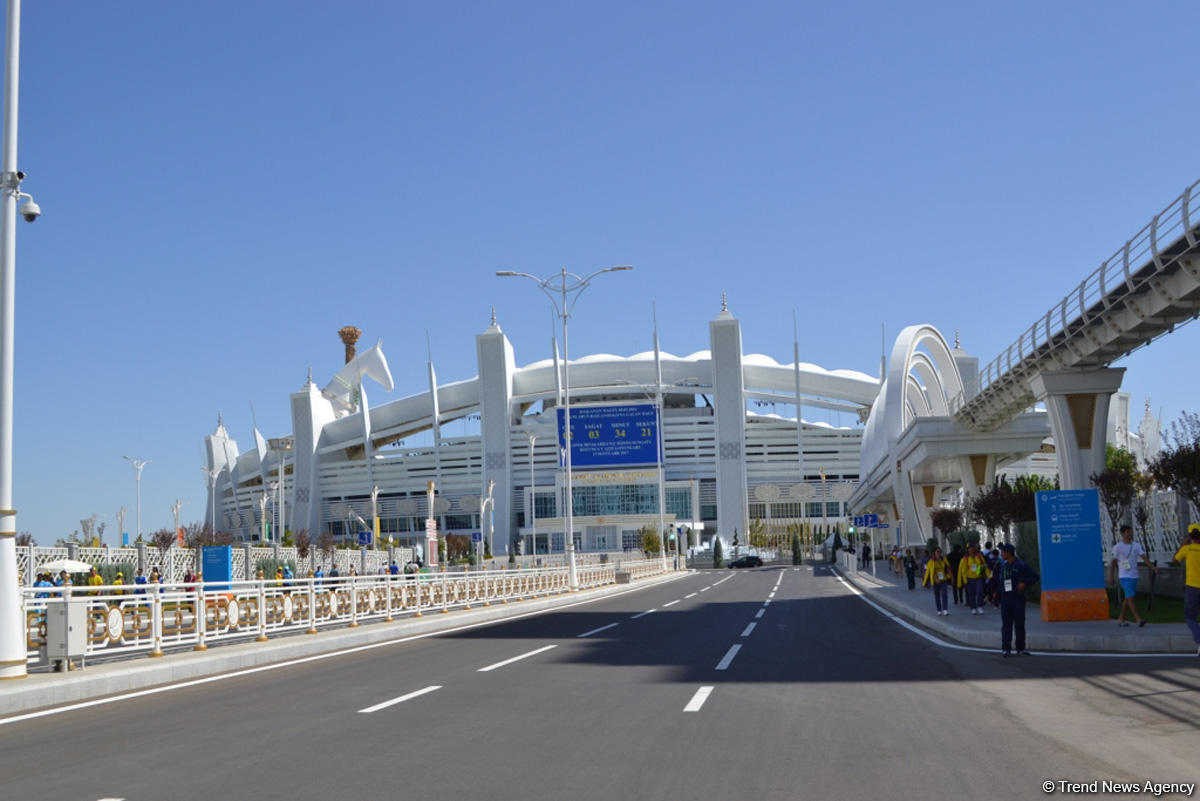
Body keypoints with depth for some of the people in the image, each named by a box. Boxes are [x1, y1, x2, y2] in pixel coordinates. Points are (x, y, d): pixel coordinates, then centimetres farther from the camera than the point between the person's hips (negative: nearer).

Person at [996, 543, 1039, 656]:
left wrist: (1025, 584, -14)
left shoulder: (1021, 566, -4)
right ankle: (1006, 649, 3)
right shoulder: (1002, 566, 11)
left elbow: (1035, 577, -3)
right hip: (1005, 599, 4)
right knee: (1006, 625, 1)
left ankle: (1021, 648, 13)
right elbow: (997, 579, 23)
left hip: (1018, 599, -4)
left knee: (1020, 624, 3)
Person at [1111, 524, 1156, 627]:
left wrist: (1153, 567, -18)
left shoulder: (1137, 545, 7)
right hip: (1124, 576, -6)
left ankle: (1120, 619, 19)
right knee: (1131, 597, -13)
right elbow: (1114, 562, 0)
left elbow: (1144, 557, -2)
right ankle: (1138, 619, -17)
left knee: (1127, 599, 10)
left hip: (1134, 576, 6)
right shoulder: (1118, 547, -5)